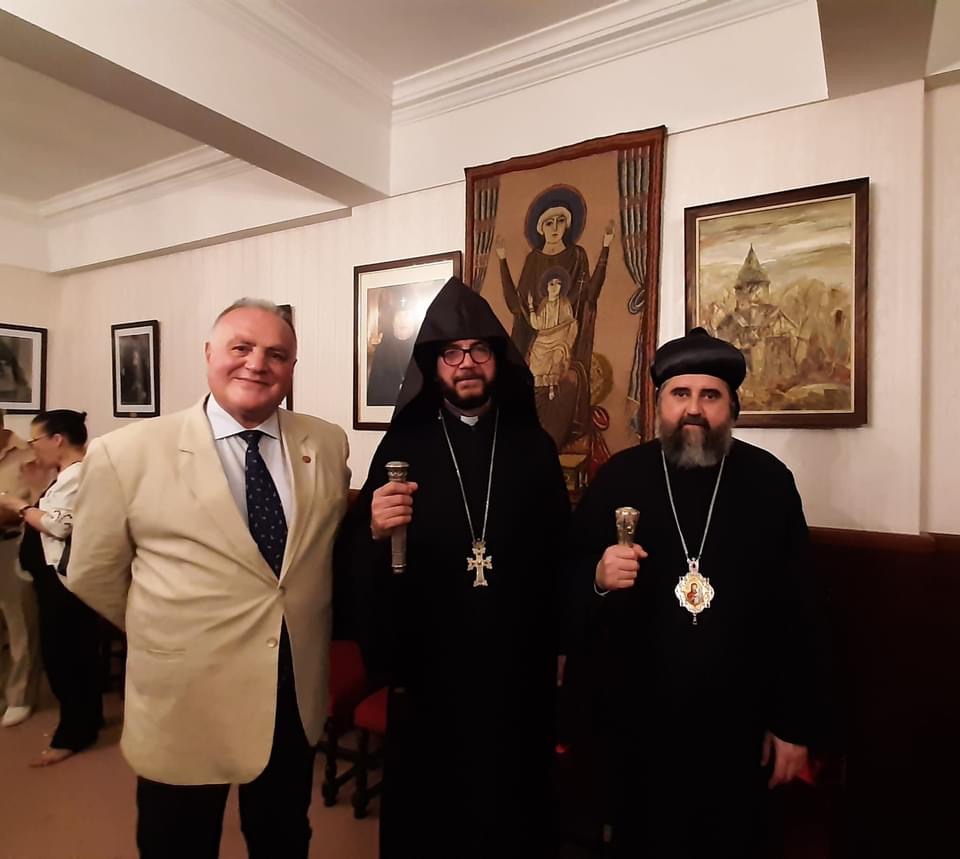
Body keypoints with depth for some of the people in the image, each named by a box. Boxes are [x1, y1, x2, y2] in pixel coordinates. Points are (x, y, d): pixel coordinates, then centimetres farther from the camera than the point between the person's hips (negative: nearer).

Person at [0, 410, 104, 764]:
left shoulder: (77, 475, -18)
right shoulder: (71, 473, 14)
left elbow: (58, 525, -24)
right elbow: (53, 518, 13)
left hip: (65, 577, -10)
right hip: (60, 575, 10)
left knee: (61, 652, -1)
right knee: (76, 649, 18)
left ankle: (72, 733, 11)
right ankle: (87, 718, 31)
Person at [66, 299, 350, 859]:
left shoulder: (328, 445, -4)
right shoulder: (128, 453, -13)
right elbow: (93, 576, -1)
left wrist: (317, 612, 5)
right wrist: (164, 633, 7)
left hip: (296, 698, 3)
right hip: (184, 705, -2)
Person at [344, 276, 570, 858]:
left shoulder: (534, 446, 2)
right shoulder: (403, 445, -1)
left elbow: (560, 550, 4)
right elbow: (360, 556, -1)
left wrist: (559, 644, 5)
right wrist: (376, 530, -22)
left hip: (519, 666, 1)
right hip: (428, 667, 0)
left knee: (514, 808, 14)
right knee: (425, 810, 13)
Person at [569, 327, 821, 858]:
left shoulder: (770, 481, -5)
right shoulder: (618, 478, -5)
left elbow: (797, 612, -2)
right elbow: (568, 584, -1)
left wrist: (794, 725, -1)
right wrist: (598, 579, -23)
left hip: (739, 729, 1)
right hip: (641, 725, 0)